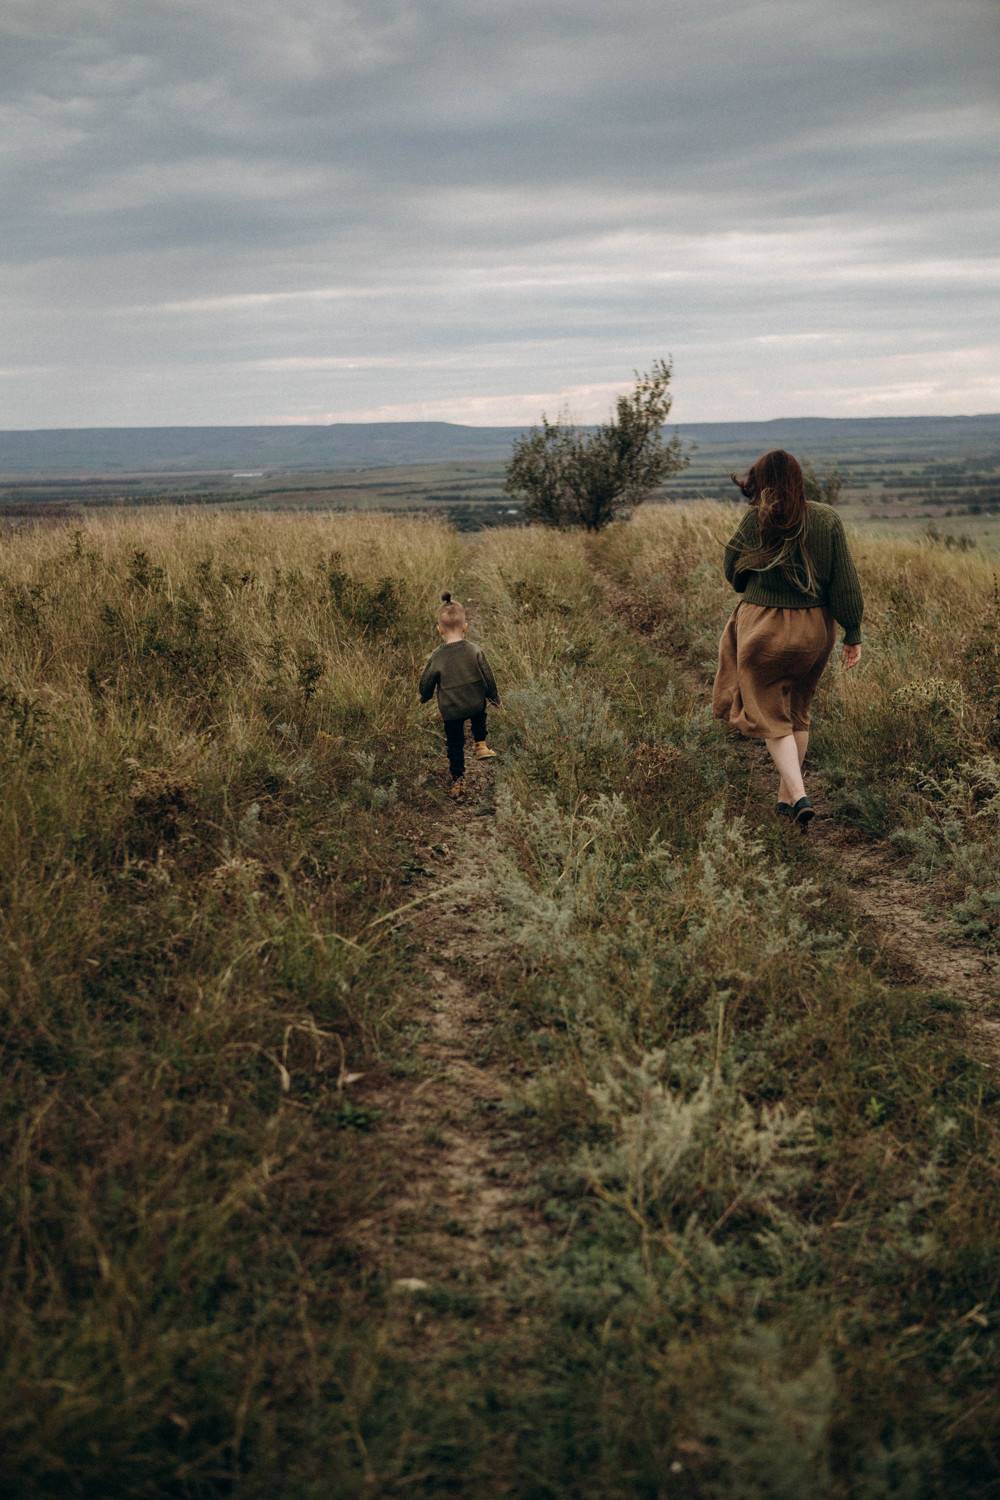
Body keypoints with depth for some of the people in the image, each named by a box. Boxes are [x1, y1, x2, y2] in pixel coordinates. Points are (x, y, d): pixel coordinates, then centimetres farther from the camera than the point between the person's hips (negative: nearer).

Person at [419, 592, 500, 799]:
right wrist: (495, 698, 13)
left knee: (455, 744, 14)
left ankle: (458, 780, 15)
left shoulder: (436, 658, -15)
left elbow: (426, 683, -4)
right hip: (476, 703, 1)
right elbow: (488, 678, -5)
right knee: (479, 713, 37)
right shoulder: (476, 651, -13)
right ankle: (480, 745, 30)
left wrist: (424, 698, 18)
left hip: (450, 710, -1)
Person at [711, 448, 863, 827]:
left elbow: (732, 570, 1)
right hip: (814, 628, 4)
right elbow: (846, 583, -4)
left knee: (772, 717, 5)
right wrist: (853, 633, 1)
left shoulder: (756, 521, -13)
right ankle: (786, 795, 28)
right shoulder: (828, 519, -5)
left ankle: (799, 796, -12)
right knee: (798, 712, 20)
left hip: (764, 626, -4)